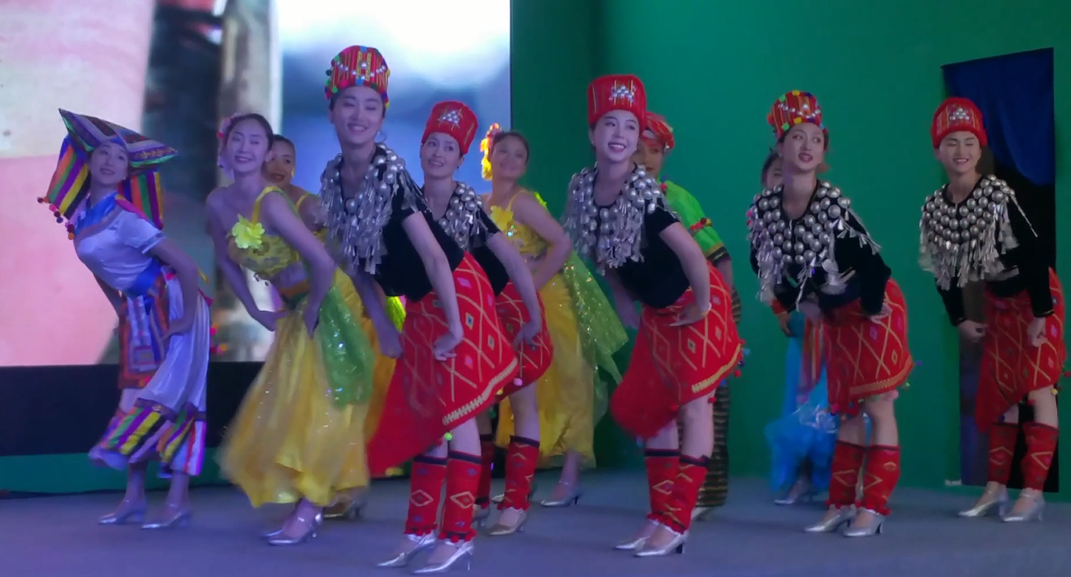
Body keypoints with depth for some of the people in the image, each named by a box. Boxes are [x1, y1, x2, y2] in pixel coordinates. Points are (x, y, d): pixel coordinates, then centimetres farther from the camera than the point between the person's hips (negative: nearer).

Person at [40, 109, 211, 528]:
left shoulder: (125, 218, -22)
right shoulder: (79, 214, 2)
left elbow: (186, 265, -25)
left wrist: (188, 318, -20)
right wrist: (119, 309, 18)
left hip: (170, 308, -8)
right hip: (138, 314, 8)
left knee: (169, 398, -7)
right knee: (138, 398, 10)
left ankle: (178, 501, -3)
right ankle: (134, 497, 16)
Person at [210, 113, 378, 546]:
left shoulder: (271, 203, -27)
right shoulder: (218, 202, -5)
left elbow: (323, 264, -34)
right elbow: (226, 261, 12)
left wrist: (312, 312, -19)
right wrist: (256, 313, 9)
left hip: (326, 303, -8)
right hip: (293, 307, 8)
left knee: (320, 407, -4)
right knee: (285, 407, 12)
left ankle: (309, 510, 2)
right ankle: (305, 503, 23)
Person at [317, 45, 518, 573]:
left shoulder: (391, 174, -23)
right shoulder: (333, 178, -1)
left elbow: (432, 253, -22)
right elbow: (354, 260, 8)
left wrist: (454, 327, -20)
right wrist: (381, 324, 8)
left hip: (455, 292, -8)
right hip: (419, 304, 8)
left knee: (457, 410, -5)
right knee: (425, 411, 13)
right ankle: (421, 530, 22)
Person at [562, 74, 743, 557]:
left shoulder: (644, 194, -29)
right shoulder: (583, 189, -8)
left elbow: (692, 253, -34)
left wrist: (702, 305, -21)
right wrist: (624, 304, 8)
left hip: (695, 306, -8)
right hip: (656, 311, 8)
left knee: (692, 406, -4)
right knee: (652, 408, 11)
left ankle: (676, 523, -1)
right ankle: (660, 517, 20)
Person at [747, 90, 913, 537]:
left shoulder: (833, 205, -28)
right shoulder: (764, 208, -11)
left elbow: (872, 261, -27)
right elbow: (762, 264, 4)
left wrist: (871, 309, -18)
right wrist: (799, 303, 2)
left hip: (874, 310, -6)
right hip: (834, 315, 6)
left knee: (878, 406, -3)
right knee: (848, 410, 14)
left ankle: (873, 507, 2)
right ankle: (841, 503, 21)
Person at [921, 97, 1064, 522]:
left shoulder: (1000, 196, -25)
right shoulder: (933, 208, -8)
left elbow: (1034, 254, -24)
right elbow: (943, 270, 4)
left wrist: (1041, 314, -22)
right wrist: (959, 320, 5)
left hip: (1037, 298, -6)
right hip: (998, 301, 6)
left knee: (1037, 388, -9)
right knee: (999, 391, 9)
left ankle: (1033, 492, -7)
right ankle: (996, 487, 15)